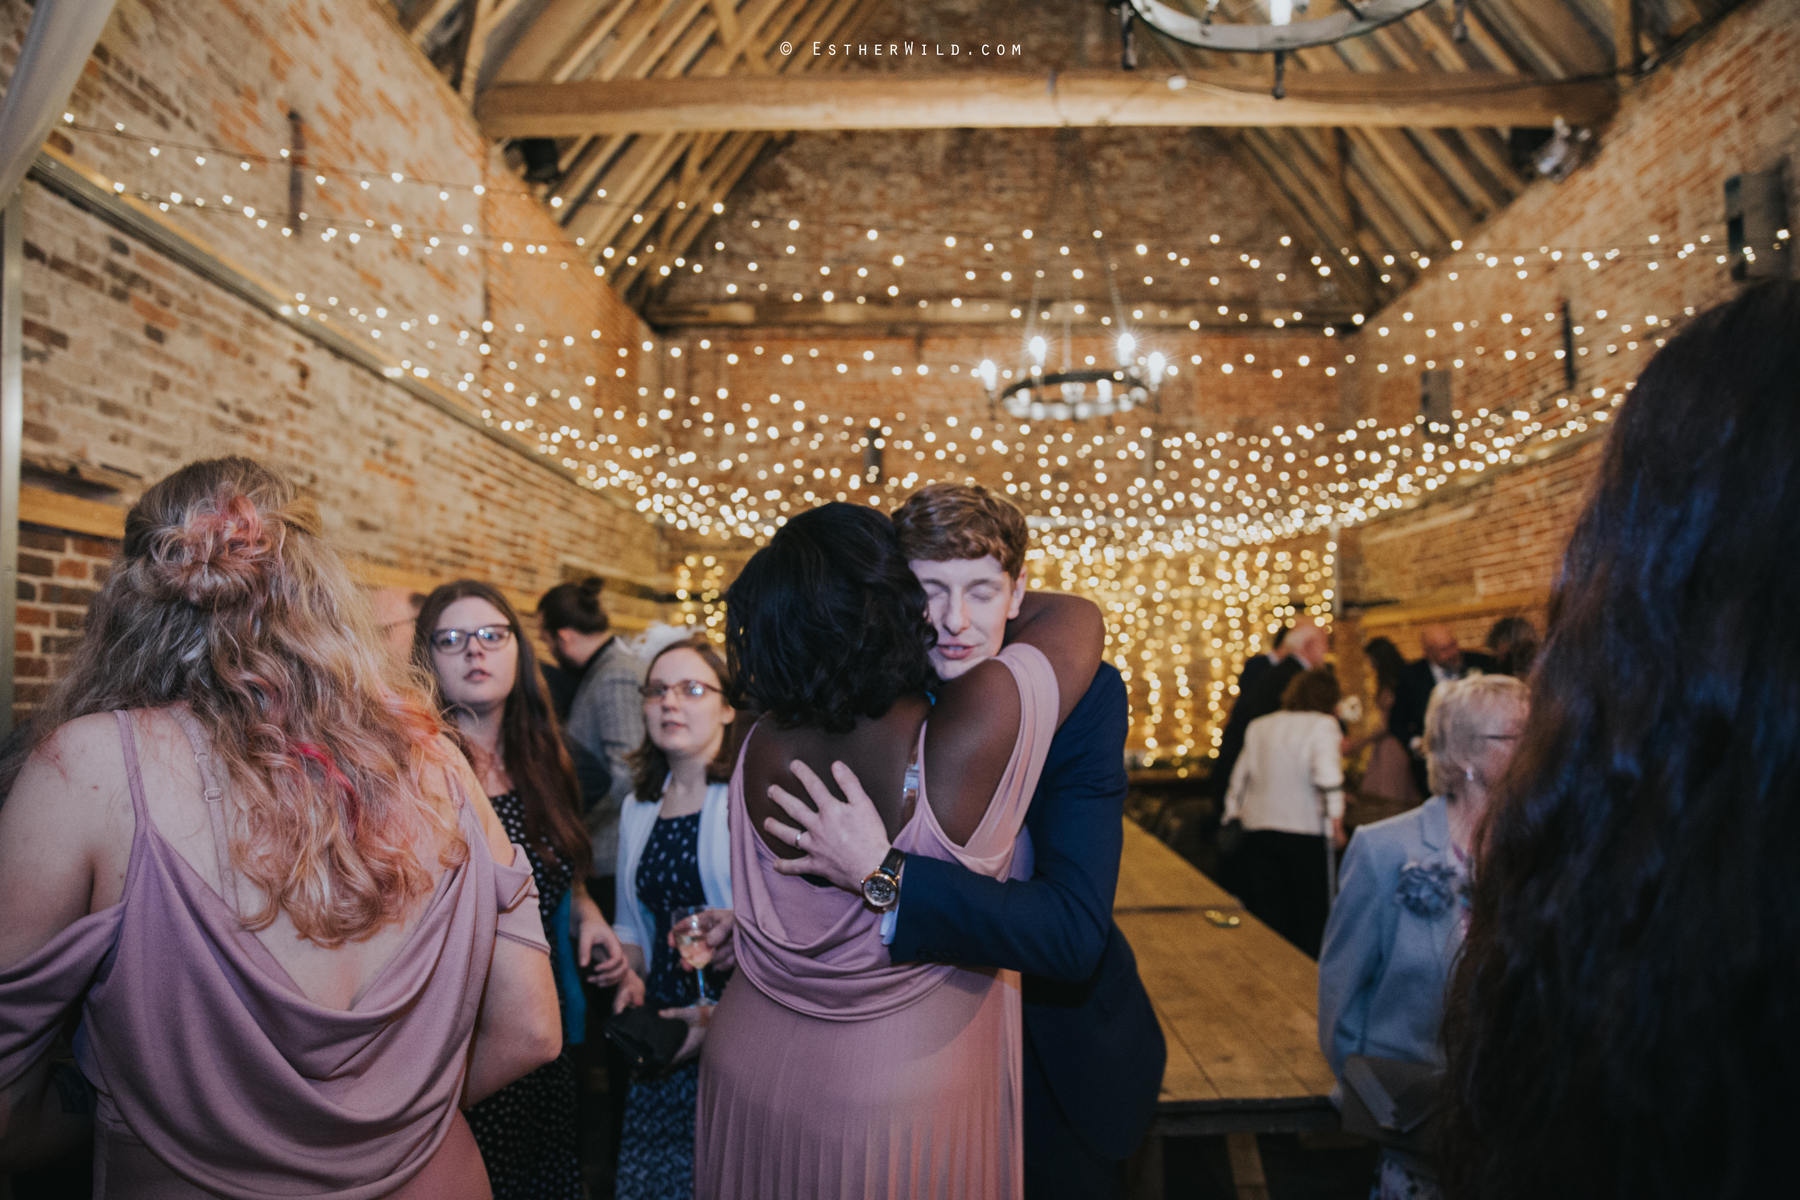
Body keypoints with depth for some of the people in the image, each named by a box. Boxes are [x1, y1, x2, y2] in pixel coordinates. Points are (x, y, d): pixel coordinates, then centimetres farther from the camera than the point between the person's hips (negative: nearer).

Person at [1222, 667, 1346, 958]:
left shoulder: (1258, 727, 11)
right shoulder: (1323, 725, -4)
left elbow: (1240, 777, 15)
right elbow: (1327, 773, -19)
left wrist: (1233, 814, 22)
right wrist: (1336, 816, -12)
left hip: (1258, 829, 4)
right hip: (1305, 833, -4)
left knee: (1266, 917, 11)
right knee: (1309, 915, 9)